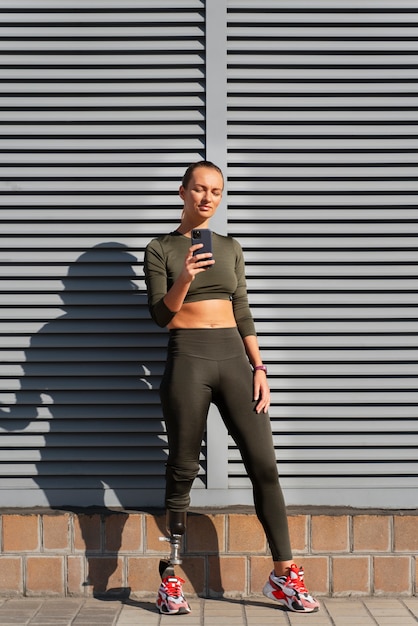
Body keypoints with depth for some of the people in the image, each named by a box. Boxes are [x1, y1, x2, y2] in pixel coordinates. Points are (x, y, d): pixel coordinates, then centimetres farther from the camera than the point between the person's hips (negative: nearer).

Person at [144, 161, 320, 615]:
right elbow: (160, 314, -4)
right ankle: (170, 580, 11)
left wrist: (259, 367, 6)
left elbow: (243, 313, 16)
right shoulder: (160, 249, 5)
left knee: (264, 464, -3)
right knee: (183, 470, 0)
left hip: (234, 356, 3)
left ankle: (284, 574, 4)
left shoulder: (230, 248, 16)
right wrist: (184, 280, -22)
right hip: (187, 357, -3)